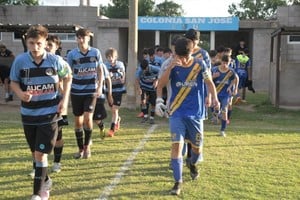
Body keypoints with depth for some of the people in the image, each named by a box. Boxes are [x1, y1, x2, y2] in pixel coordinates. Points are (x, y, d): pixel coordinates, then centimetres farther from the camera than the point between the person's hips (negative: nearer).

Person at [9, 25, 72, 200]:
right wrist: (20, 94, -20)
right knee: (36, 153, 16)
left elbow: (68, 77, 6)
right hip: (29, 115, 3)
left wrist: (65, 99, -5)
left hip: (49, 114, -3)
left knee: (41, 154, -8)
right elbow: (14, 82, 2)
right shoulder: (20, 61, -9)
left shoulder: (55, 60, -11)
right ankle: (45, 181, 41)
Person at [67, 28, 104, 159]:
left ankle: (87, 146, 9)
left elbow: (100, 70, 8)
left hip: (91, 91, -1)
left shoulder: (96, 52, 0)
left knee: (87, 118, -13)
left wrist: (100, 87, -1)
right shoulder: (72, 54, -3)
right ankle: (80, 149, 21)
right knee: (78, 120, 6)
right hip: (76, 91, 1)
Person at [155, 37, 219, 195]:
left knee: (197, 146, 11)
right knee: (176, 145, -13)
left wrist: (214, 98, -10)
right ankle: (178, 182, -4)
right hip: (177, 114, -1)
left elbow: (209, 82, 5)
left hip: (196, 113, 1)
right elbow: (160, 85, -8)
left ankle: (193, 164, 47)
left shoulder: (199, 64, -4)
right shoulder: (173, 66, -4)